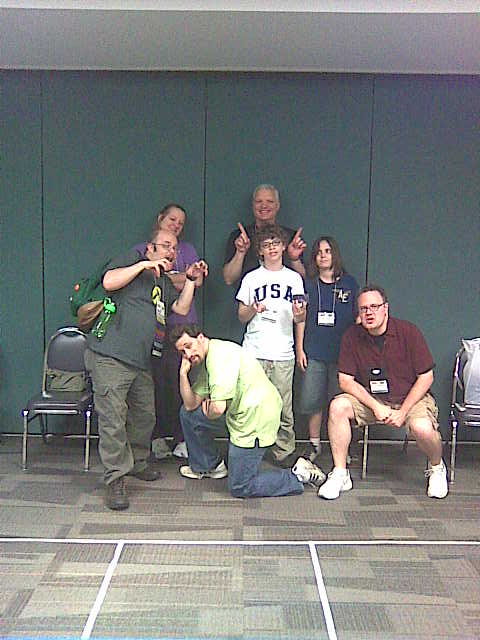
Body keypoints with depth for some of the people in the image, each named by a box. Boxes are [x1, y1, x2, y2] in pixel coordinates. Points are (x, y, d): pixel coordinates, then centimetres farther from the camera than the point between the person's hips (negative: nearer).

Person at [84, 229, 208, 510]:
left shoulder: (165, 283, 24)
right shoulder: (134, 259, 1)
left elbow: (182, 308, 13)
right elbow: (109, 282, -16)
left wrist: (191, 279, 7)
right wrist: (144, 265, -14)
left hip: (142, 361, 8)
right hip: (110, 356, -8)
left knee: (145, 415, 15)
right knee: (113, 418, -8)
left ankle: (136, 463, 34)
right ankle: (115, 479, -2)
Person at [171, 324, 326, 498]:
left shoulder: (220, 355, -22)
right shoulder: (205, 361, 11)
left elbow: (218, 408, -29)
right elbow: (191, 405, 10)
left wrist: (207, 411, -6)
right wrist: (183, 373, -2)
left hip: (256, 419, -10)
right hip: (243, 413, 10)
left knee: (239, 488, 1)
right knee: (188, 414, 15)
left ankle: (298, 475, 9)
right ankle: (209, 466, 31)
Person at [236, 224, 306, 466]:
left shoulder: (294, 278, 12)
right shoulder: (251, 278, 8)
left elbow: (300, 320, 12)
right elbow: (241, 317, 9)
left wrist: (299, 314, -11)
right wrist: (253, 309, -12)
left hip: (283, 354, 1)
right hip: (254, 353, -1)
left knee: (283, 406, 0)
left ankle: (283, 451, 11)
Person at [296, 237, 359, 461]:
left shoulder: (349, 283, 5)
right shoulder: (308, 284, 7)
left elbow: (357, 318, 8)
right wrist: (299, 348, 3)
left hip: (341, 352, -1)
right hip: (314, 353, 1)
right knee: (311, 400, 1)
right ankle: (314, 443, 18)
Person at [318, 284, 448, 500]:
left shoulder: (408, 332, -13)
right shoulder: (352, 336, -7)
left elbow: (426, 377, -9)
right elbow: (345, 380, -7)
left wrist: (402, 412, -16)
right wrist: (376, 406, -18)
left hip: (411, 397, -2)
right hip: (369, 399, 3)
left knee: (422, 427, -33)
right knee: (338, 406, -24)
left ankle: (436, 468, 4)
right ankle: (340, 474, -11)